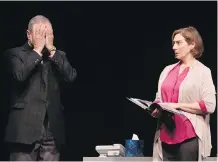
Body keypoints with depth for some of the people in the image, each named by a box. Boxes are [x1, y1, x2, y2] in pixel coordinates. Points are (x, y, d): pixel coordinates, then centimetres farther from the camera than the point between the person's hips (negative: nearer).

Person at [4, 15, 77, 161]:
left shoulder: (58, 56, 13)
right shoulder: (15, 54, 2)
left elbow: (71, 76, -5)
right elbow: (19, 75, -18)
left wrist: (52, 50, -6)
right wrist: (37, 50, -11)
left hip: (52, 130, 4)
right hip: (25, 128, -3)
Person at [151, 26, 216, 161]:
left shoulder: (203, 72, -1)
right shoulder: (167, 70, 16)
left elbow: (209, 105, -10)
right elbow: (159, 98, 24)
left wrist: (177, 105, -13)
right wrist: (156, 108, 1)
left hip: (190, 136, -5)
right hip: (166, 134, 5)